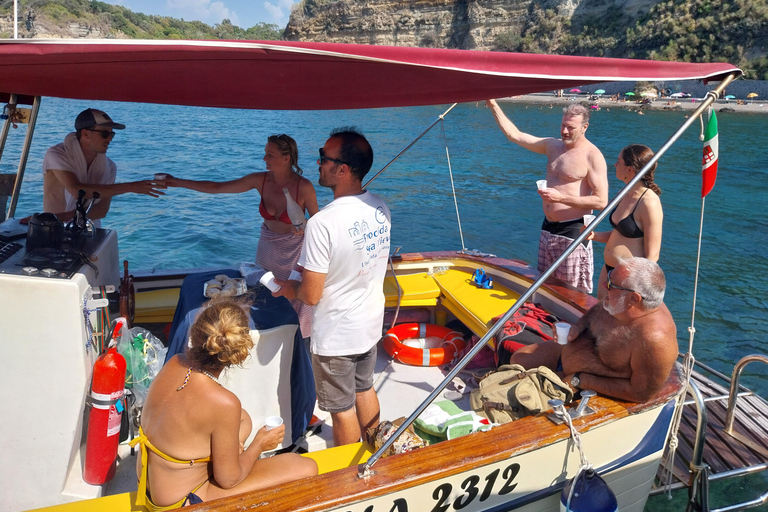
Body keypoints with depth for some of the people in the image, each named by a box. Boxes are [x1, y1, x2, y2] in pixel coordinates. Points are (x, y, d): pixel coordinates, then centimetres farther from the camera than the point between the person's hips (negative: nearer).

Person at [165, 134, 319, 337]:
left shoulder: (304, 187, -19)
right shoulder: (261, 180, -8)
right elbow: (217, 187, -4)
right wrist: (178, 182, -5)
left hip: (295, 251, -4)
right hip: (268, 248, 4)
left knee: (294, 303, 4)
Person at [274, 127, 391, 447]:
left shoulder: (323, 223, -30)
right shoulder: (380, 209, -6)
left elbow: (311, 295, -24)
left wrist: (290, 288, -2)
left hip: (335, 336, -7)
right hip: (371, 324, 7)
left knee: (342, 408, 13)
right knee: (365, 389, 27)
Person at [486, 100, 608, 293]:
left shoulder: (592, 156, -12)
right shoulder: (553, 145, 8)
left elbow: (601, 201, -19)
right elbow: (514, 135, 11)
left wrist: (560, 198, -25)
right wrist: (494, 105, 6)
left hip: (573, 231, -7)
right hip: (548, 228, 7)